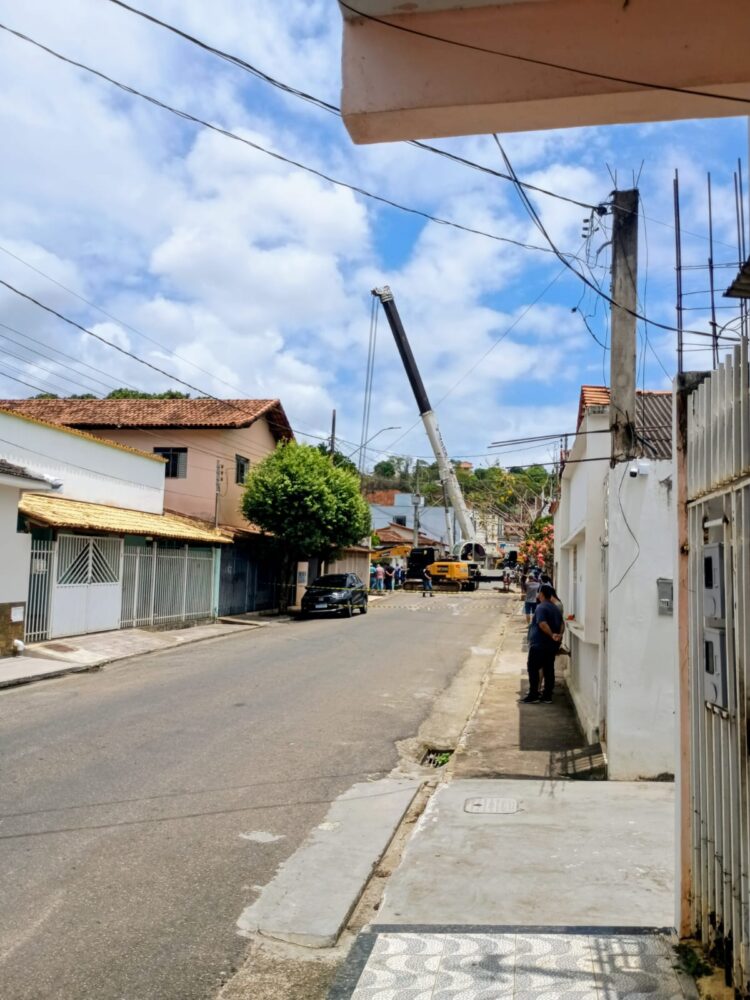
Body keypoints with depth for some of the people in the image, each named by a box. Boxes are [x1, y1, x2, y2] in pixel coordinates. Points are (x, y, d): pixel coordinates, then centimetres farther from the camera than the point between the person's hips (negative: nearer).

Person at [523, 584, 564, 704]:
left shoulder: (541, 607, -14)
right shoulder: (556, 608, 13)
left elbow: (542, 624, -27)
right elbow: (562, 623, 9)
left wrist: (552, 635, -26)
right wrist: (559, 634, -6)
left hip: (539, 644, -8)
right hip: (552, 645, 8)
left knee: (533, 668, 1)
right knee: (549, 669, 10)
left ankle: (533, 695, 0)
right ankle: (547, 696, 11)